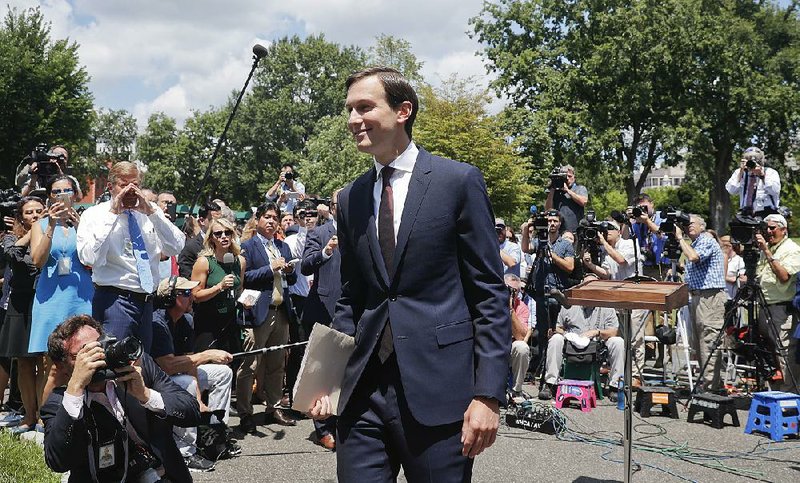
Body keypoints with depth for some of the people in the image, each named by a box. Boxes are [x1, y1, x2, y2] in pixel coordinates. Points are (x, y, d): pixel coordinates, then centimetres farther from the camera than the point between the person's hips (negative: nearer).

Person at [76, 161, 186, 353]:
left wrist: (151, 212, -10)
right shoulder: (94, 215, 0)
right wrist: (113, 214, -14)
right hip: (114, 299, -4)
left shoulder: (151, 212, 10)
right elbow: (90, 258, -16)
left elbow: (175, 248, -2)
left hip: (146, 301, 5)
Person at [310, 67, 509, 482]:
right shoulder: (350, 199, 12)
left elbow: (489, 295, -5)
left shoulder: (459, 181, -2)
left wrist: (488, 394, -11)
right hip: (363, 391, 4)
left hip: (438, 389, -4)